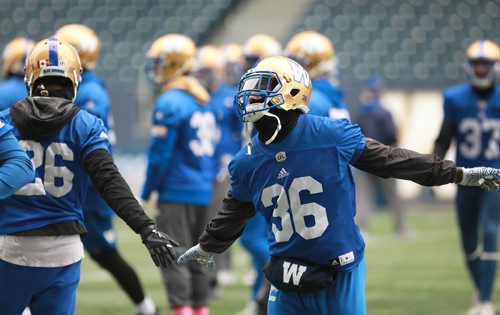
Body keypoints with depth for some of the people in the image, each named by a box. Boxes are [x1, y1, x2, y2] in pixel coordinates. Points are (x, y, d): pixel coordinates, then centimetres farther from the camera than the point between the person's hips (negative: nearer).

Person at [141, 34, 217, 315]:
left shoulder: (169, 104, -14)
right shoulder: (204, 100, 10)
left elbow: (160, 153, -14)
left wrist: (148, 191, -5)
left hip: (177, 190, -8)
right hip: (203, 190, 8)